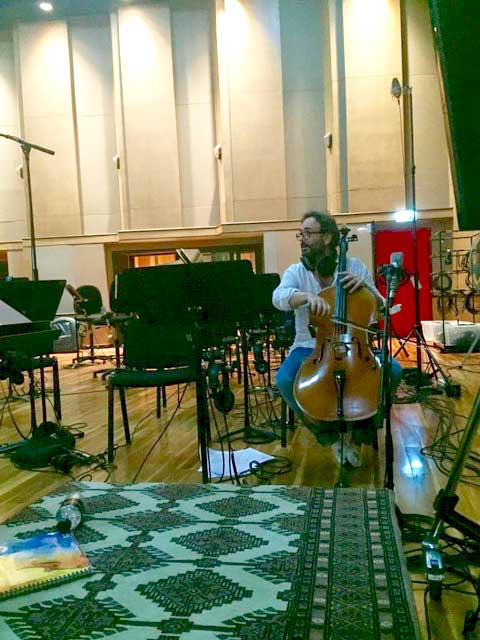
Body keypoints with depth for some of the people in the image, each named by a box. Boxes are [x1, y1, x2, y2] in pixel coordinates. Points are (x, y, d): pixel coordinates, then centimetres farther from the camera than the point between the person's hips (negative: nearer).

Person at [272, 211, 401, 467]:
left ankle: (362, 429, 2)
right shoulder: (296, 271, 0)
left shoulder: (355, 266, 4)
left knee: (392, 370, -23)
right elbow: (279, 297, -22)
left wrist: (366, 287, -15)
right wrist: (308, 296, -43)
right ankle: (326, 433, -4)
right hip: (310, 346, -1)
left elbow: (381, 309, 6)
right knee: (284, 379, -30)